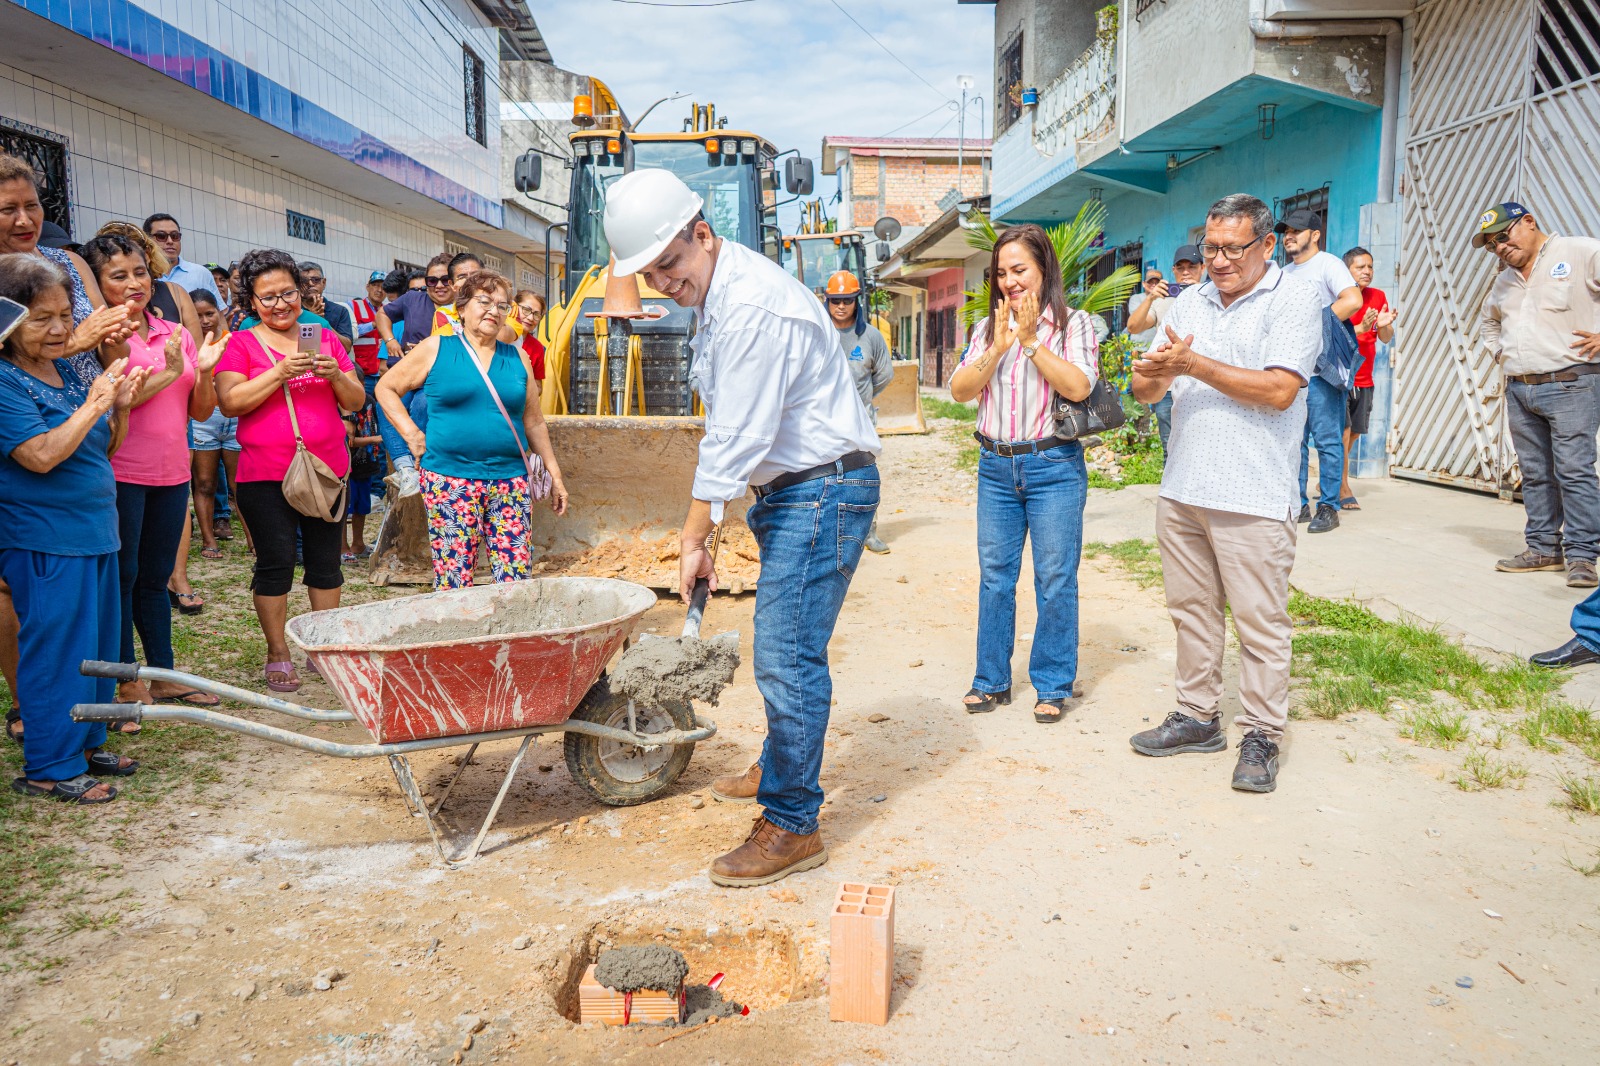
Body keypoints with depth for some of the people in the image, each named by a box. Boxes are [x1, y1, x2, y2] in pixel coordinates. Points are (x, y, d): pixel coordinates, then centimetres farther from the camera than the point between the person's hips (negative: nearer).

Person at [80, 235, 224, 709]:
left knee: (155, 577, 14)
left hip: (171, 474, 6)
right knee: (122, 577, 2)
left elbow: (200, 410, 9)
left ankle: (164, 675, 22)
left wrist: (205, 369, -9)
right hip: (119, 474, -5)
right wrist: (170, 372, -21)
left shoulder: (175, 333, 11)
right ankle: (125, 684, 11)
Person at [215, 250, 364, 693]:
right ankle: (277, 654, 10)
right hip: (266, 474, -3)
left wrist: (336, 375, -9)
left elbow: (356, 401, 11)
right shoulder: (241, 345, 3)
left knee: (325, 560, 8)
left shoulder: (325, 338, 12)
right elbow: (230, 402, -10)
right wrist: (280, 372, -19)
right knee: (276, 562, -1)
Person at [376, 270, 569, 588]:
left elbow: (534, 422, 18)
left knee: (517, 578, -2)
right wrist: (412, 435, 0)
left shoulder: (518, 359, 14)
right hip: (449, 477, -2)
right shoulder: (435, 349, 6)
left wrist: (555, 473, 14)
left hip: (511, 479, 3)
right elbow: (386, 387, 11)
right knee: (454, 580, -2)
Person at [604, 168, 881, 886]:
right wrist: (700, 530, 12)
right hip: (788, 489, 10)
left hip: (823, 490, -10)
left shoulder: (754, 305, -23)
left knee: (786, 655, -9)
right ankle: (781, 770, 38)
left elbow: (737, 438, -23)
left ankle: (793, 826, 1)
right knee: (785, 647, 20)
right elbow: (727, 431, 15)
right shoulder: (715, 293, 11)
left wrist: (693, 537, -15)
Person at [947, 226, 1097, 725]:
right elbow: (959, 390, 0)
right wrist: (999, 347, -11)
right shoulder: (987, 329, 11)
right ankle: (992, 680, 23)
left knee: (1055, 580, 2)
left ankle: (1053, 686, 15)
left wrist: (1031, 340, -13)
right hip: (996, 466, 4)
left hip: (1054, 467, -4)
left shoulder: (1074, 324, 0)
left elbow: (1079, 386, -16)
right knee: (994, 576, 10)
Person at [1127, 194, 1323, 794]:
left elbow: (1279, 390, -17)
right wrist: (1158, 373, -12)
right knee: (1191, 610, 14)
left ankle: (1261, 735, 11)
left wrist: (1194, 365, -14)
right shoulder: (1189, 303, 14)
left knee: (1260, 623, -1)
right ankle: (1197, 717, 26)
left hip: (1252, 496, -6)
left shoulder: (1295, 300, -4)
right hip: (1182, 489, 6)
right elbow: (1145, 391, 12)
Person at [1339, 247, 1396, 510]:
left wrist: (1385, 325, -17)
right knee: (1343, 430, -12)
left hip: (1363, 379, 6)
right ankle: (1342, 488, -4)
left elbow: (1386, 339, 5)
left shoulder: (1378, 297, 6)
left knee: (1354, 433, 9)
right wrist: (1361, 328, -32)